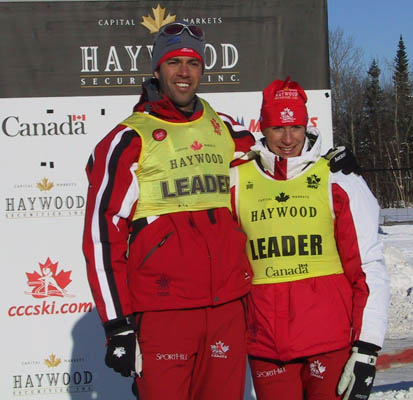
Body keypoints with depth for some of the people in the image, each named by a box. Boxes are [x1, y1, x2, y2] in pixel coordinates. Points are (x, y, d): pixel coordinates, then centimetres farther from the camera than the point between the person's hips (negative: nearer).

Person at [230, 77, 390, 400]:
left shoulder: (339, 180, -1)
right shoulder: (236, 182, 5)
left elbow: (369, 268, -2)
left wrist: (367, 351, -7)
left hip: (331, 343, -2)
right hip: (266, 346, 2)